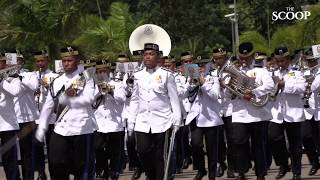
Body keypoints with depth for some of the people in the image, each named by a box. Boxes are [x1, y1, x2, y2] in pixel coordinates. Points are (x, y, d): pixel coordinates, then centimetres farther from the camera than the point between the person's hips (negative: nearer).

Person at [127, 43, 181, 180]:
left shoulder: (166, 75, 1)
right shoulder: (138, 76, 11)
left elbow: (174, 99, 1)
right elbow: (134, 100, 14)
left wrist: (176, 120, -4)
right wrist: (131, 120, 9)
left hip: (161, 121, -3)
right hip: (142, 121, 3)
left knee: (158, 155, 0)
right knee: (142, 150, -8)